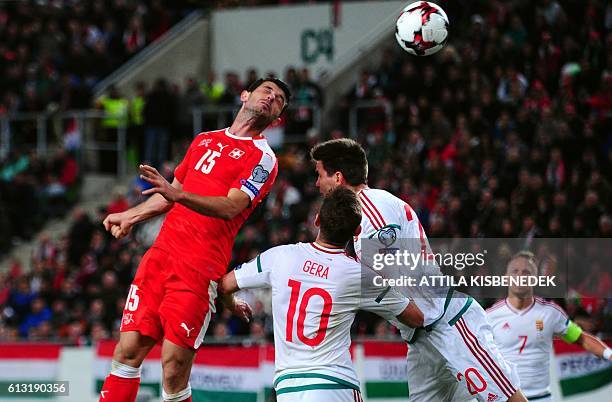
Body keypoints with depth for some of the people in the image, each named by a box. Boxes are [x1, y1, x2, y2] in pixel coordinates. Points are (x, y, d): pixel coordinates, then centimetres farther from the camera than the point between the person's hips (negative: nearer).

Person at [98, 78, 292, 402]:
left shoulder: (263, 158, 1)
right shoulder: (204, 140, 21)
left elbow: (231, 206, -15)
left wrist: (178, 195, -28)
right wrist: (130, 216, 31)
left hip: (200, 268, -5)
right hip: (161, 253, 5)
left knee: (174, 367, -12)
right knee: (129, 349, -1)